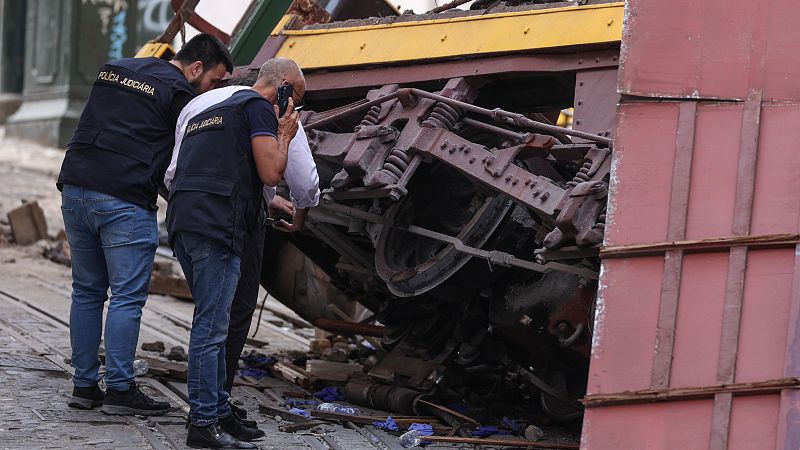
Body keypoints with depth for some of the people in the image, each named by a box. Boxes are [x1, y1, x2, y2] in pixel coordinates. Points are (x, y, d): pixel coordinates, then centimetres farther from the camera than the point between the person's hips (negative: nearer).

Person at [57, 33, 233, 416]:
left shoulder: (113, 70, 20)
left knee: (86, 291, 13)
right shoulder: (179, 93, -3)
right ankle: (119, 390, -2)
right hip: (125, 199, -7)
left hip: (75, 188, 7)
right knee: (128, 297, -2)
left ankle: (84, 386, 15)